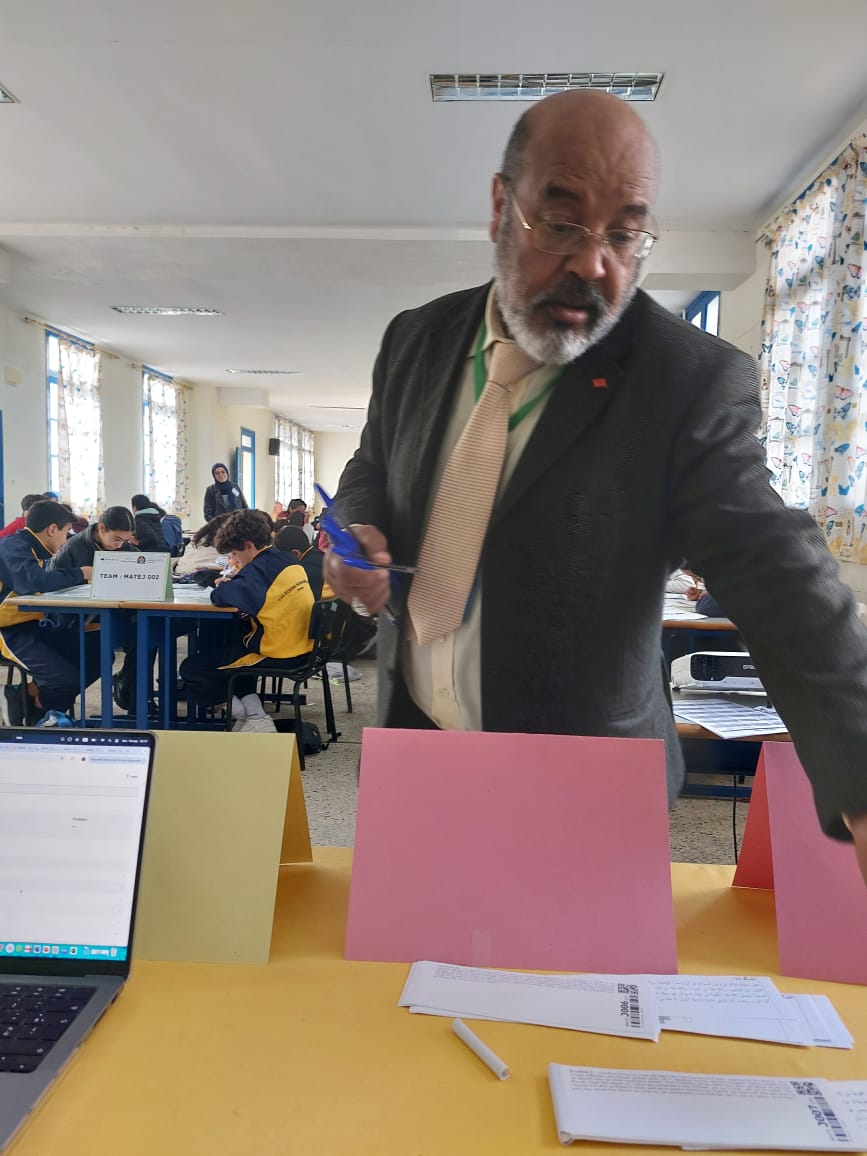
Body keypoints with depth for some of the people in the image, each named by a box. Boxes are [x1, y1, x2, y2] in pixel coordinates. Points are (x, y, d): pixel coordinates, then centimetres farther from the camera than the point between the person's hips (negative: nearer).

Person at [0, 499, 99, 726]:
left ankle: (36, 697, 9)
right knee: (67, 679, -24)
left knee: (99, 654, 0)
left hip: (38, 625, 9)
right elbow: (31, 581, -33)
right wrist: (80, 574, -21)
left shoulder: (36, 548, 14)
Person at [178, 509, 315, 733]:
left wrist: (221, 588, -2)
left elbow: (221, 597, -25)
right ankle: (254, 711, 19)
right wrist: (234, 584, 4)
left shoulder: (260, 568, -18)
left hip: (277, 654, -9)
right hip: (302, 648, 9)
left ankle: (254, 717, 8)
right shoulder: (287, 560, 8)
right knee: (229, 643, 34)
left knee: (190, 670, 1)